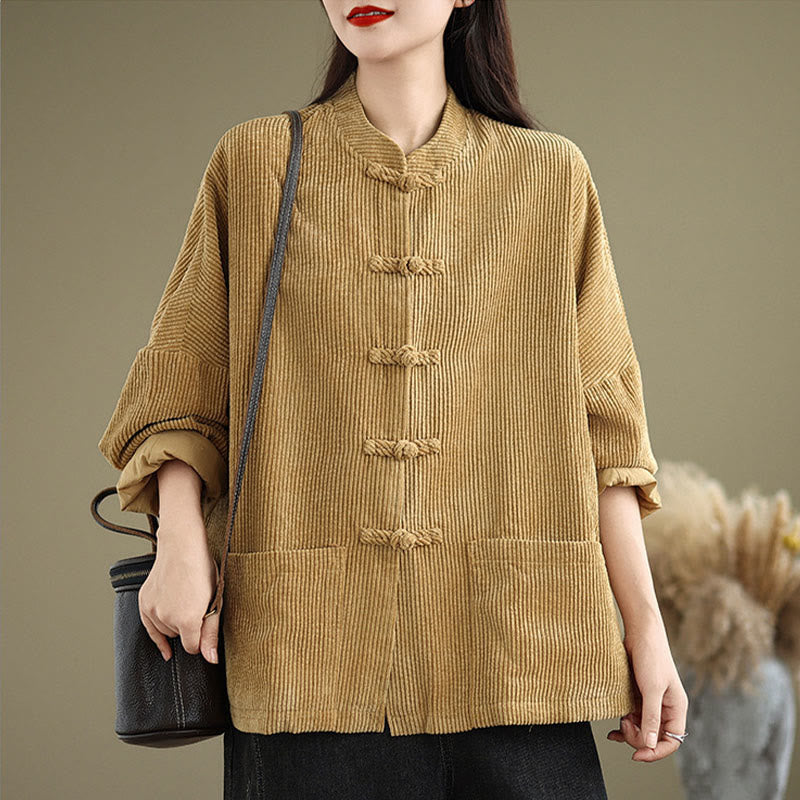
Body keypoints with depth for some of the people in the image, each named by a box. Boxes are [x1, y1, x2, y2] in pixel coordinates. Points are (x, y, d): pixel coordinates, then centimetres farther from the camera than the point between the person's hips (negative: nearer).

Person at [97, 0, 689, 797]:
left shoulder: (550, 174, 11)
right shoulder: (254, 163, 9)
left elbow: (599, 419, 9)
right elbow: (181, 388, 11)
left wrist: (646, 629, 4)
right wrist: (179, 546, -6)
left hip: (511, 644, 1)